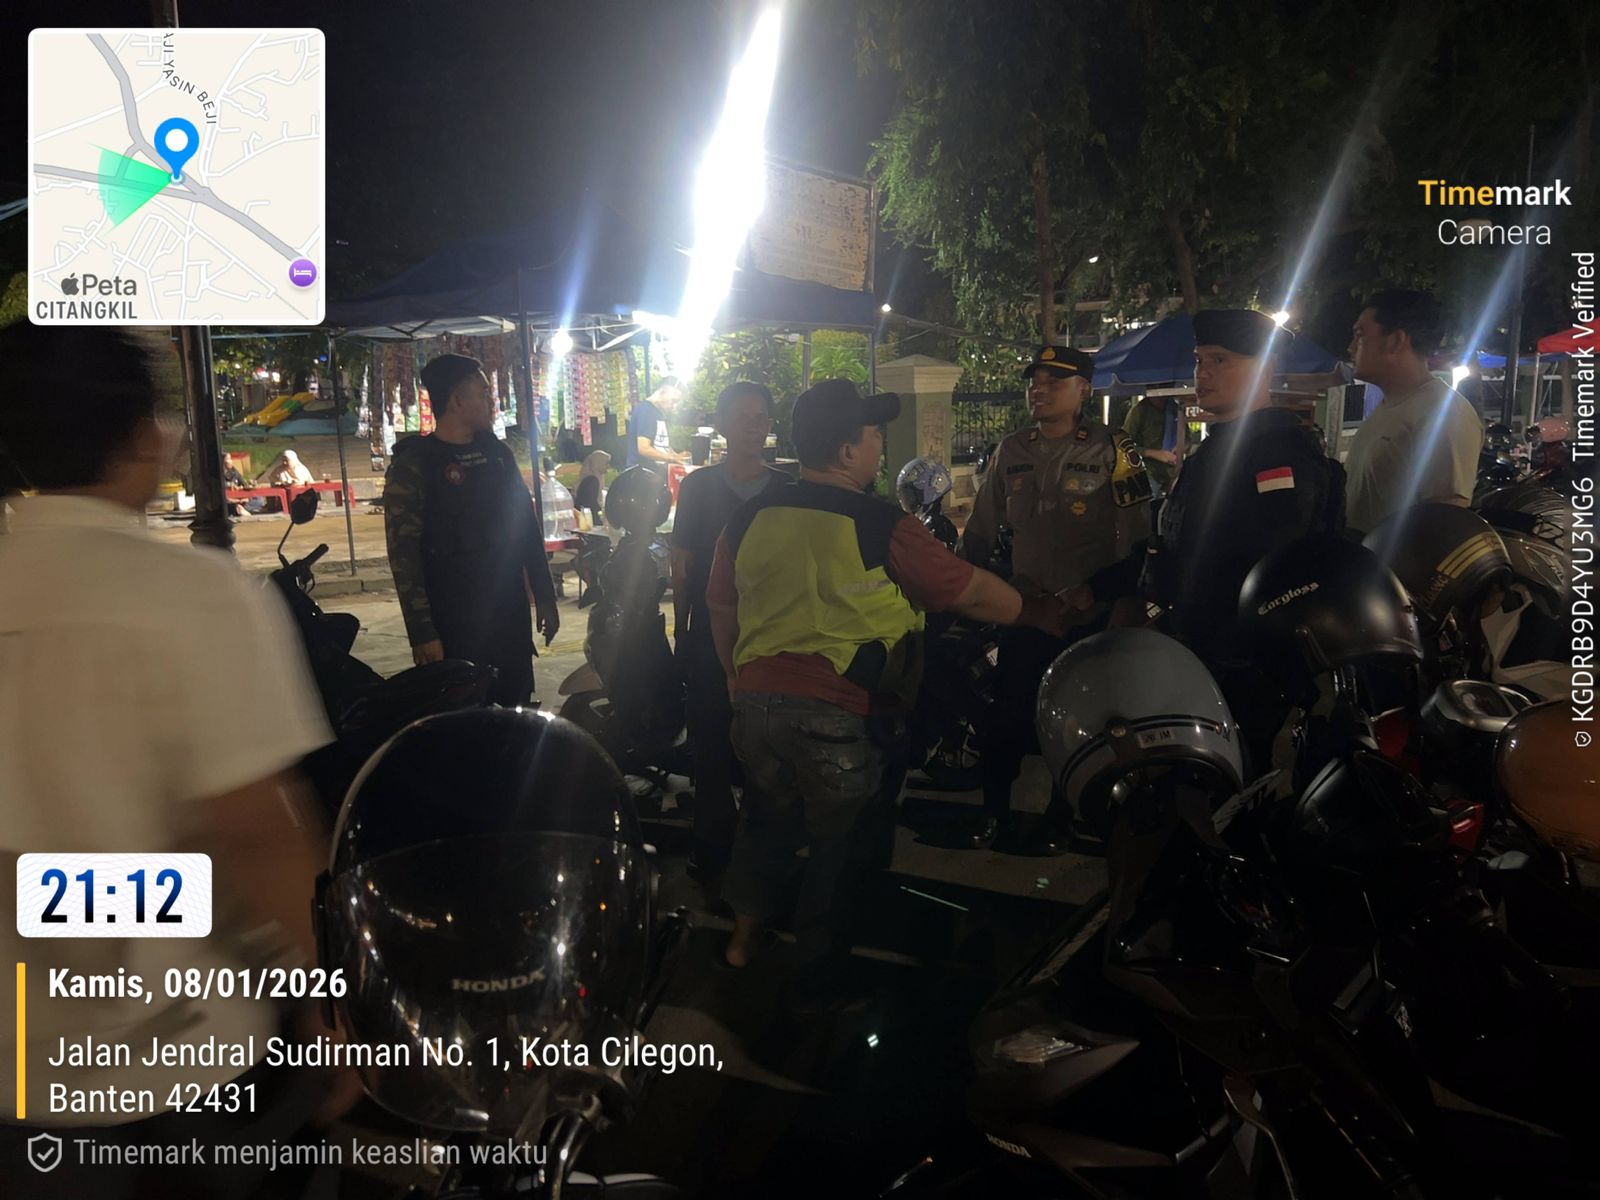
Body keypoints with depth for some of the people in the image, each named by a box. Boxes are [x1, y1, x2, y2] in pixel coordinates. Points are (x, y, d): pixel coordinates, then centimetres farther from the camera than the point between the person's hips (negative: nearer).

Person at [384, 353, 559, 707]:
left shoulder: (498, 453, 10)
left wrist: (545, 597, 12)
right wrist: (422, 633, -17)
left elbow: (528, 528, 15)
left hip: (511, 617, 6)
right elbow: (404, 555, -12)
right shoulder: (413, 465, -8)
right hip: (454, 625, -5)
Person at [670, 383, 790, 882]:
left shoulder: (786, 489, 7)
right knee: (712, 746, 4)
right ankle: (711, 845, 16)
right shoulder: (698, 485, 4)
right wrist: (681, 632, 3)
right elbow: (682, 563, 6)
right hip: (710, 637, -1)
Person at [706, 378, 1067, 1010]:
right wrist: (1042, 612, 11)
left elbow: (721, 610, 10)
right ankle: (818, 983, 28)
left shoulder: (749, 519, -1)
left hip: (759, 703, 5)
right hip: (847, 720, -5)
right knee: (840, 848, 14)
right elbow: (974, 592, -7)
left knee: (767, 822, 27)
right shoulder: (884, 529, -16)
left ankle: (744, 936, 42)